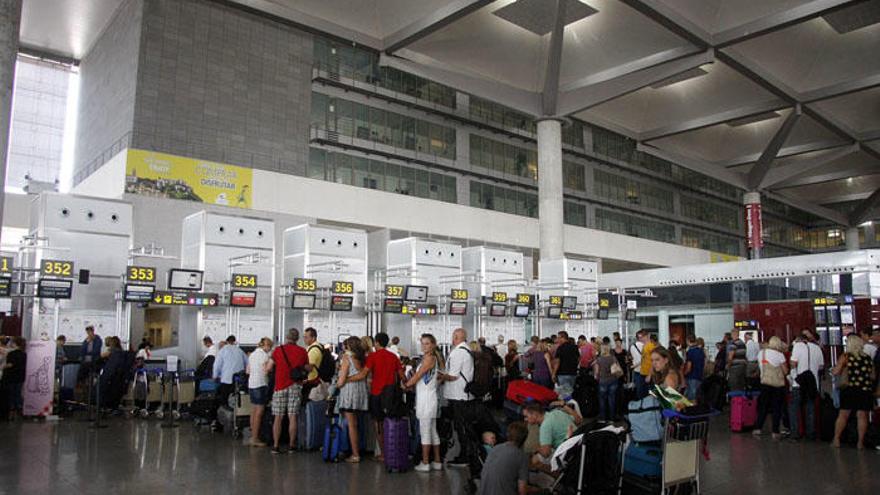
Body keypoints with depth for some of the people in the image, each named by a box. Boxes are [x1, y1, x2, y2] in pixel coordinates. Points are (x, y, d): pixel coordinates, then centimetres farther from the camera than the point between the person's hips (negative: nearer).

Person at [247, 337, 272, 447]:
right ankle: (255, 439, -4)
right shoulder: (264, 354, -11)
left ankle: (253, 436, 17)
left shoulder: (252, 354, 16)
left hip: (251, 384, 9)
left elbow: (248, 371, 18)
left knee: (253, 412, 12)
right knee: (259, 412, -5)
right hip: (261, 384, -9)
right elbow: (266, 371, -17)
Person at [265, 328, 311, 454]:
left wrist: (268, 362, 19)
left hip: (280, 386, -1)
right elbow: (307, 368, 10)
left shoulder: (278, 350, -2)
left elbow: (268, 369, -1)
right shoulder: (302, 352, 2)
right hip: (295, 386, 1)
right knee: (292, 417, 4)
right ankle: (292, 445, 8)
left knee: (278, 418, 4)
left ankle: (276, 446, 5)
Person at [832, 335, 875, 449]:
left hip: (850, 390, -2)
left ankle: (836, 440, 12)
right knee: (862, 416, 5)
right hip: (865, 390, 2)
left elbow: (835, 372, -9)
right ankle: (860, 443, 8)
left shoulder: (845, 356, -4)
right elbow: (873, 376, 9)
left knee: (843, 415, 7)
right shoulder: (867, 358, 4)